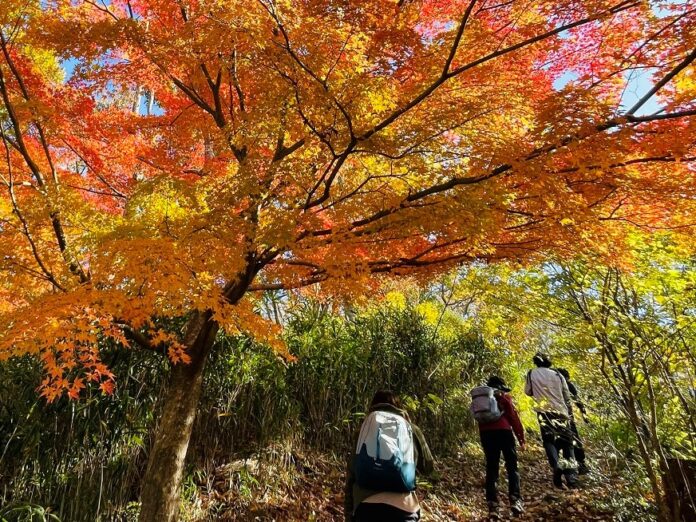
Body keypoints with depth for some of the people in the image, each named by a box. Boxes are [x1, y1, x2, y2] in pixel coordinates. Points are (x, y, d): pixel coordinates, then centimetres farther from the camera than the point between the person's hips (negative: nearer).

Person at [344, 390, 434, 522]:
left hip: (366, 506, 1)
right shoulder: (411, 429, 10)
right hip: (402, 508, 0)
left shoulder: (365, 429, 11)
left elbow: (351, 475, 11)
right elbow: (428, 467, 22)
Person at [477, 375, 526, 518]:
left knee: (491, 468, 7)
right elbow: (514, 418, 3)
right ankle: (515, 499, -8)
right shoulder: (504, 397, 10)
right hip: (503, 431, -3)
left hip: (485, 433, 3)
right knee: (512, 466, 6)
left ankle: (492, 505, 0)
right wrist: (521, 439, 5)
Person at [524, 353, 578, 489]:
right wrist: (568, 413, 19)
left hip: (544, 412, -2)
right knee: (567, 443, 11)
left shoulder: (532, 374, 3)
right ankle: (572, 475, 3)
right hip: (561, 412, 2)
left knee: (549, 441, 3)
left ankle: (556, 465, -24)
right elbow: (567, 397, 9)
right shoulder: (557, 375, 7)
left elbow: (528, 391, 8)